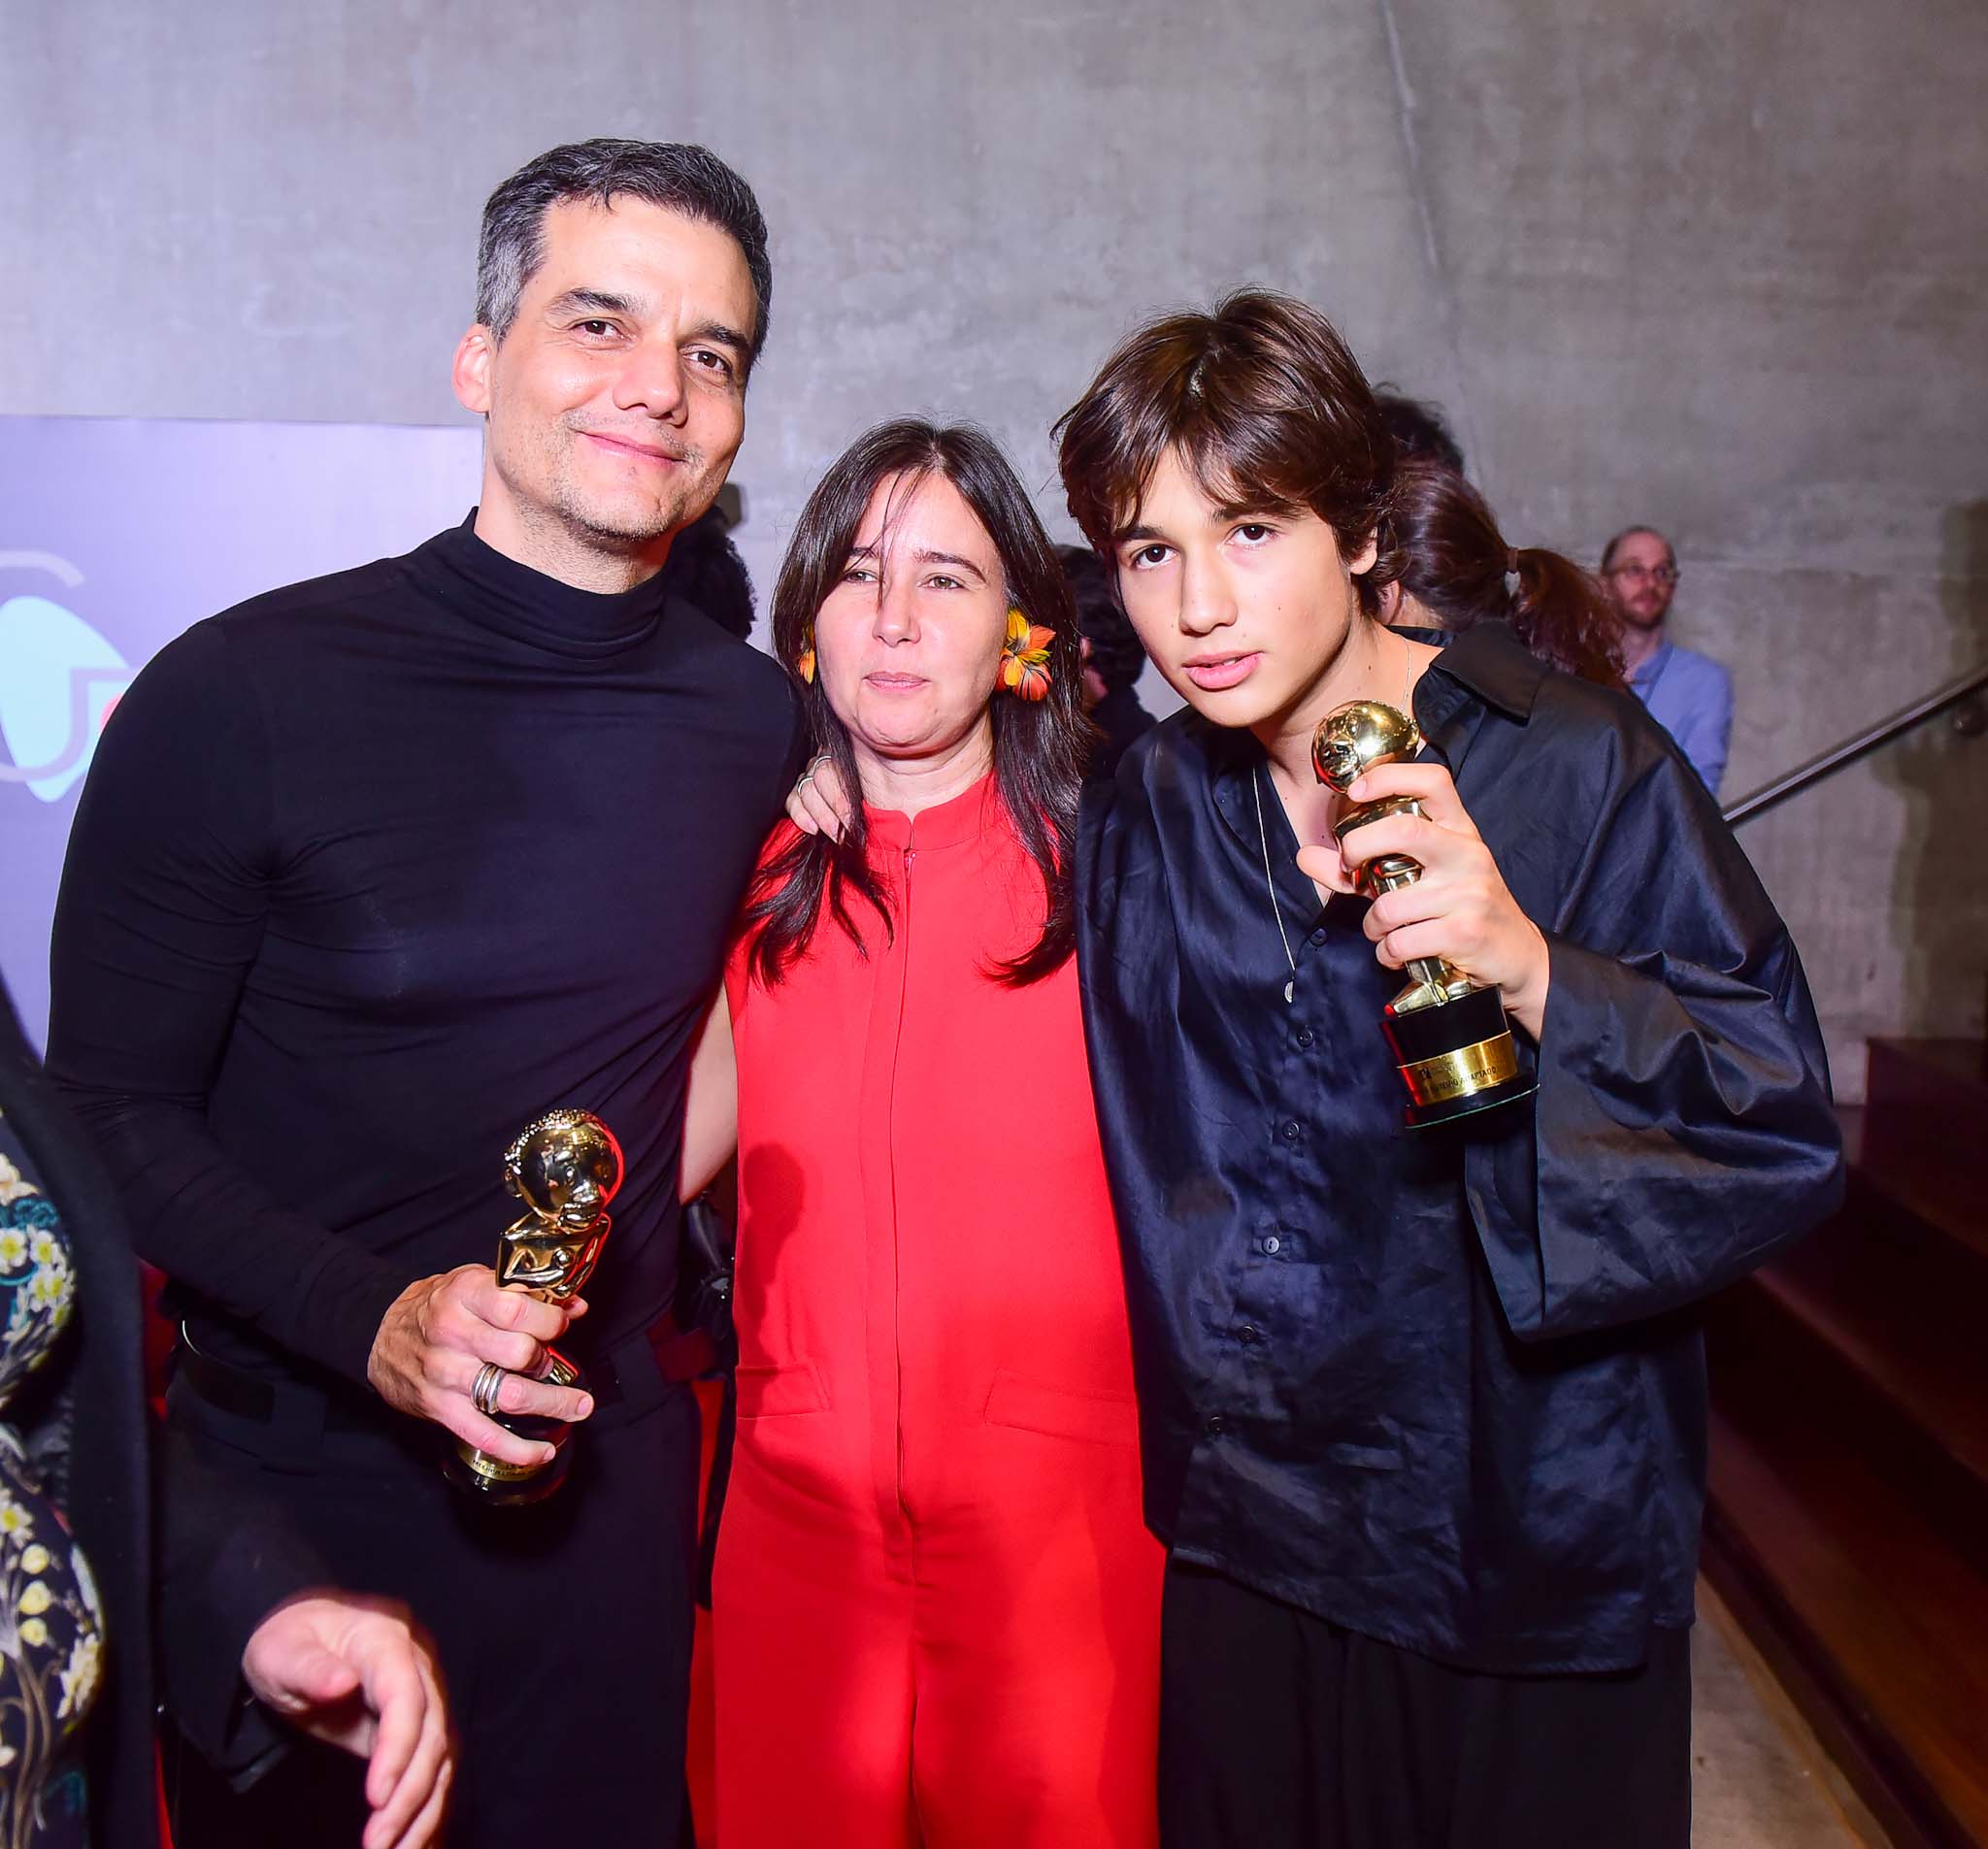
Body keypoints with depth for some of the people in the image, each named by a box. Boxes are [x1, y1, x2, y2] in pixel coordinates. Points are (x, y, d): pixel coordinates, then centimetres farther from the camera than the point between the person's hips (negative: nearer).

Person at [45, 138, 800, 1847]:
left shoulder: (758, 722, -3)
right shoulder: (241, 695, -14)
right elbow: (114, 1112, -9)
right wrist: (369, 1316, -21)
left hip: (609, 1467, 3)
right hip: (297, 1471, -2)